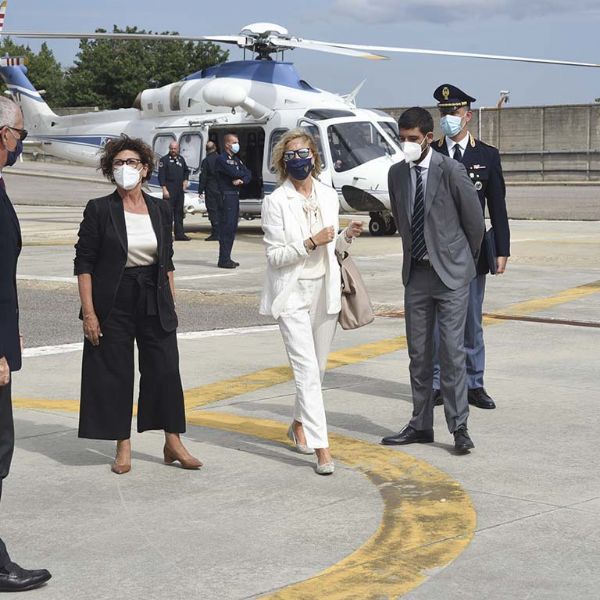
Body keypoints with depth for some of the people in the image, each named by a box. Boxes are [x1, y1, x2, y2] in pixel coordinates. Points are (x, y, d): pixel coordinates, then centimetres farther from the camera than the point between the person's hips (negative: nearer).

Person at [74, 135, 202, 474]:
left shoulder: (160, 210, 7)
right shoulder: (99, 210, -4)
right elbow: (84, 264, -5)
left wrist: (171, 304, 9)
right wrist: (89, 312, -11)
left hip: (155, 302, 3)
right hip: (113, 304, -3)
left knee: (166, 370, 1)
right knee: (115, 375, 3)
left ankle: (173, 443, 13)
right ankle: (123, 447, 15)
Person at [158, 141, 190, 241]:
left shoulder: (181, 159, 13)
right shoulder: (164, 160, -5)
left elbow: (186, 170, 27)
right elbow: (161, 175, -10)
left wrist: (185, 180, 10)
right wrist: (164, 189, -16)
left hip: (180, 189, 6)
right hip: (169, 190, -6)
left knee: (179, 212, 10)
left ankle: (179, 234, 15)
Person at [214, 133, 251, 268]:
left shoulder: (236, 160, 20)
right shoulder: (221, 159, -7)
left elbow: (248, 174, 12)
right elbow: (234, 173, -18)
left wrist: (242, 180, -11)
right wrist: (243, 174, 3)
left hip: (235, 195, 9)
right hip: (227, 195, -9)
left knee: (232, 227, 10)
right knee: (226, 227, -10)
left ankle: (227, 258, 16)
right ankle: (223, 260, -9)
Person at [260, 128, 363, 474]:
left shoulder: (329, 196, 7)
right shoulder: (276, 202, -7)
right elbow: (275, 256, -11)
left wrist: (348, 235, -3)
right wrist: (311, 242, -21)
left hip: (325, 290, 5)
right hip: (293, 293, -5)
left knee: (318, 368, 14)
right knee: (307, 369, -12)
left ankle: (300, 425, 35)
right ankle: (322, 448, -14)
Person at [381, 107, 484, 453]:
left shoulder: (451, 170, -11)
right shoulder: (397, 174, 5)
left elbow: (475, 219, -3)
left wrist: (464, 259, 8)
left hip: (451, 273, -5)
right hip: (416, 272, 5)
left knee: (452, 350, -7)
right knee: (419, 353, 9)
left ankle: (459, 427, 0)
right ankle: (421, 425, 16)